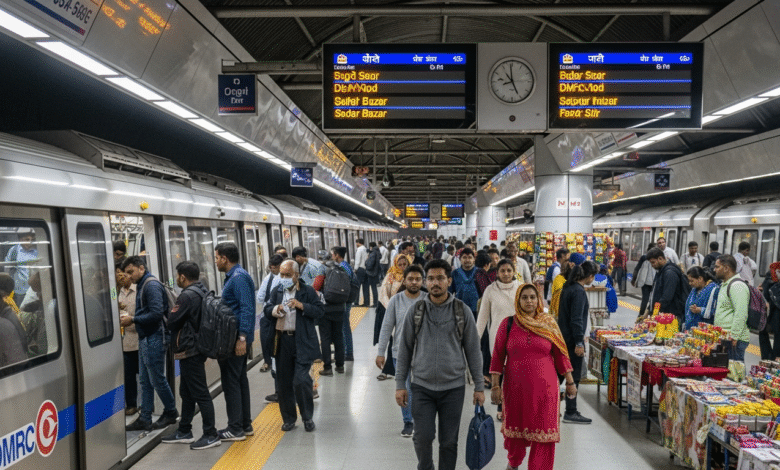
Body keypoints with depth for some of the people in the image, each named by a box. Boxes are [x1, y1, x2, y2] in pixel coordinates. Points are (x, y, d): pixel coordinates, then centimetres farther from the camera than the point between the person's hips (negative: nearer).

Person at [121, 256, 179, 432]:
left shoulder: (151, 285, -16)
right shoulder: (141, 285, 16)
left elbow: (157, 313, -23)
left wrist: (133, 320, -17)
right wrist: (130, 319, 2)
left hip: (154, 340, -10)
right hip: (145, 339, 10)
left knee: (157, 380, 1)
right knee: (145, 381, 12)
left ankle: (171, 412, 18)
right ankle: (145, 419, 18)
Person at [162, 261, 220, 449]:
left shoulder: (187, 296, -19)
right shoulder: (203, 292, 10)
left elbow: (172, 322, -14)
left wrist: (178, 335, 6)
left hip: (189, 350, -10)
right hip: (199, 347, 10)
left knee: (200, 393, -4)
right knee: (187, 392, 18)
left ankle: (211, 435, 3)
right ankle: (184, 432, 29)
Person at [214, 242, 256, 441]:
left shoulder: (238, 277, -16)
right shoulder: (233, 276, 16)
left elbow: (247, 309, -23)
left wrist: (242, 338, -25)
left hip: (236, 339, -10)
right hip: (237, 337, 10)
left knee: (231, 382, -2)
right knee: (240, 380, 15)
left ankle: (235, 429, 8)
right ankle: (245, 425, 25)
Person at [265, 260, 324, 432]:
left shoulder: (308, 291, 0)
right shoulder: (277, 292, 13)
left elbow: (320, 311, -5)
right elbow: (266, 310, 11)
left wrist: (301, 305, -18)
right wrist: (276, 309, -11)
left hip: (303, 343, -4)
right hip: (282, 342, 5)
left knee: (301, 380, -10)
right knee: (284, 382, 11)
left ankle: (308, 417, 12)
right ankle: (289, 418, 27)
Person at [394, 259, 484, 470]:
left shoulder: (462, 311, -2)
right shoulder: (416, 310, -1)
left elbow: (473, 350, 3)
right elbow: (404, 349, 4)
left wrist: (479, 386, 2)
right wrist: (400, 384, 2)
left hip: (454, 387, 0)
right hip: (422, 386, 0)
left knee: (449, 441, 9)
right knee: (423, 437, 1)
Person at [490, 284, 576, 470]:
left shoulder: (549, 324, 2)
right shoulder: (508, 324, -2)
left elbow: (560, 354, 6)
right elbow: (498, 356, 0)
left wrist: (570, 381, 7)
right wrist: (495, 385, -3)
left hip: (544, 387, 0)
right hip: (516, 387, 0)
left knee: (544, 432, 0)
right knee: (515, 426, 16)